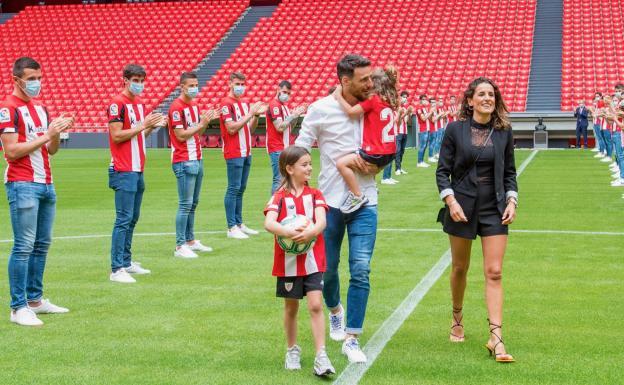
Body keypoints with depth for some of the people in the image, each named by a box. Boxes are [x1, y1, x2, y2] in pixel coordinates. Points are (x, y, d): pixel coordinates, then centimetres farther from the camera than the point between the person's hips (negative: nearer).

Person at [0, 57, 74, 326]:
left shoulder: (41, 107, 16)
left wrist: (57, 132, -2)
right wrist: (47, 135, -16)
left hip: (46, 184, 8)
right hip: (22, 185, -8)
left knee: (42, 244, 11)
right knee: (24, 246, -8)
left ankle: (35, 300, 20)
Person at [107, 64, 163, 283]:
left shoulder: (140, 103, 16)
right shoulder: (117, 104, -10)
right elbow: (116, 136, -16)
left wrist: (153, 125, 4)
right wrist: (142, 125, -18)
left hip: (138, 170, 9)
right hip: (124, 171, -9)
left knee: (133, 218, 13)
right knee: (124, 219, -11)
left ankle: (126, 262, 22)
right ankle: (116, 269, -10)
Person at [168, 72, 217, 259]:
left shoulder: (194, 105, 15)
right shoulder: (176, 107, -11)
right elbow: (181, 135, -16)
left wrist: (206, 121, 2)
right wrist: (201, 123, -15)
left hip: (197, 160, 9)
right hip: (184, 162, -9)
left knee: (193, 203, 13)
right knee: (185, 205, -8)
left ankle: (190, 241, 20)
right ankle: (180, 246, -5)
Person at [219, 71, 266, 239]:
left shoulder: (245, 103, 16)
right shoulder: (226, 103, -8)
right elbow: (231, 128, -17)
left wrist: (257, 115, 1)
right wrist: (250, 113, -16)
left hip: (246, 152, 8)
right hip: (234, 153, -8)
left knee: (241, 189, 11)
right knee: (233, 189, -6)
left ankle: (239, 224, 17)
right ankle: (231, 227, -4)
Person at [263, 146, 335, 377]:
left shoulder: (315, 195, 3)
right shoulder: (280, 197, -3)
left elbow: (322, 221, -13)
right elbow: (269, 223, -20)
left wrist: (310, 232, -34)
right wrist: (289, 232, -38)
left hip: (313, 260, 1)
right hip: (288, 261, -1)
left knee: (315, 305, -9)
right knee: (291, 308, 12)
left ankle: (321, 357, -8)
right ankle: (292, 350, 31)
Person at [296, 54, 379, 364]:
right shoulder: (322, 109, -6)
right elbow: (300, 149, -2)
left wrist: (375, 165, -4)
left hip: (365, 202, 1)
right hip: (330, 201, -1)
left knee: (361, 271, -7)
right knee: (327, 268, 11)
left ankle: (351, 339, 2)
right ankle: (335, 310, 43)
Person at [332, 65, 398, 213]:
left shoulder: (372, 99, -11)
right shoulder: (390, 101, 12)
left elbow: (351, 112, -17)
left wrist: (338, 96, -4)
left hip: (376, 153, -9)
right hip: (390, 152, 9)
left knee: (341, 163, -15)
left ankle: (358, 196, -14)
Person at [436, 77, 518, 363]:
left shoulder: (504, 131, 3)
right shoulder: (455, 130, -3)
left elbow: (509, 172, 11)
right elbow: (443, 171, -1)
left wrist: (511, 201, -1)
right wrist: (451, 201, -13)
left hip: (494, 209, 1)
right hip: (462, 207, -1)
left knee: (494, 272, -6)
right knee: (460, 267, 12)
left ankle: (496, 339, -8)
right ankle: (457, 320, 36)